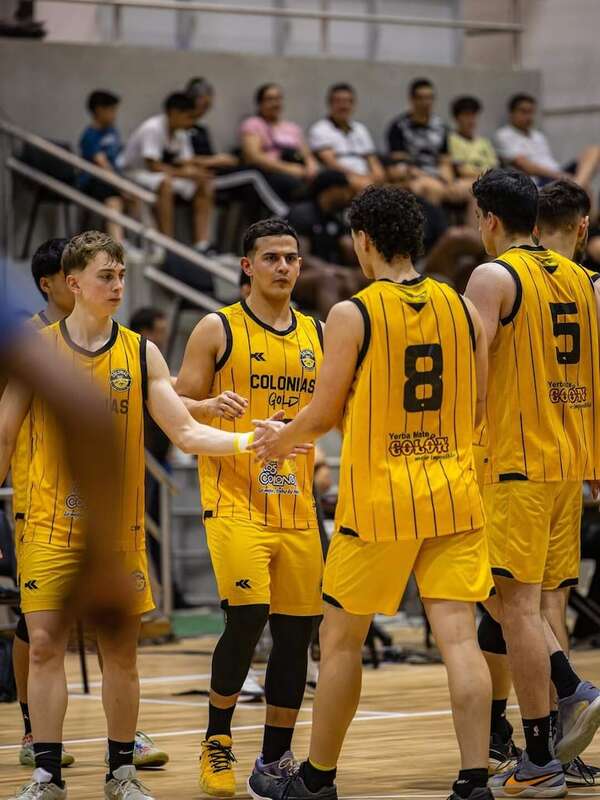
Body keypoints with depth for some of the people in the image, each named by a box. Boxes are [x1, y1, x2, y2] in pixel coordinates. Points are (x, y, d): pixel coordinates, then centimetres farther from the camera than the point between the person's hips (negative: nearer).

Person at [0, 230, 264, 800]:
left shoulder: (140, 353, 4)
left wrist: (249, 440, -12)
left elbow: (187, 433, 2)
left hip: (119, 528, 1)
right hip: (50, 526, -1)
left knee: (120, 651, 5)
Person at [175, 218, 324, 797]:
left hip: (297, 505, 5)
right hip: (235, 500, -5)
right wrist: (211, 407, -22)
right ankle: (216, 743, 2)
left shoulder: (318, 335, 12)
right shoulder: (218, 329, -1)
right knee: (247, 617, -18)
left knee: (297, 629, 4)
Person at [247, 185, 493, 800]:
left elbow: (322, 415, -6)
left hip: (378, 499, -4)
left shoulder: (351, 315, -9)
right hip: (454, 494, 4)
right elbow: (479, 409, 10)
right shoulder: (461, 308, 5)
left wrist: (278, 441, 14)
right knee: (458, 637, -1)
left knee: (341, 638, 10)